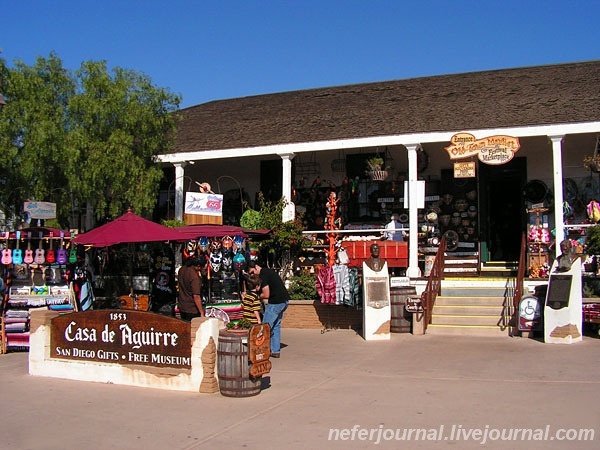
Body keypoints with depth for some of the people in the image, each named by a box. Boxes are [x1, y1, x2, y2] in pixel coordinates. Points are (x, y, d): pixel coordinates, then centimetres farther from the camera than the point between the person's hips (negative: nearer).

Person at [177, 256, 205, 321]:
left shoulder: (181, 270, -2)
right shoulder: (194, 276, -25)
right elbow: (196, 296, -26)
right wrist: (202, 313, -22)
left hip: (182, 308, 7)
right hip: (192, 310, -7)